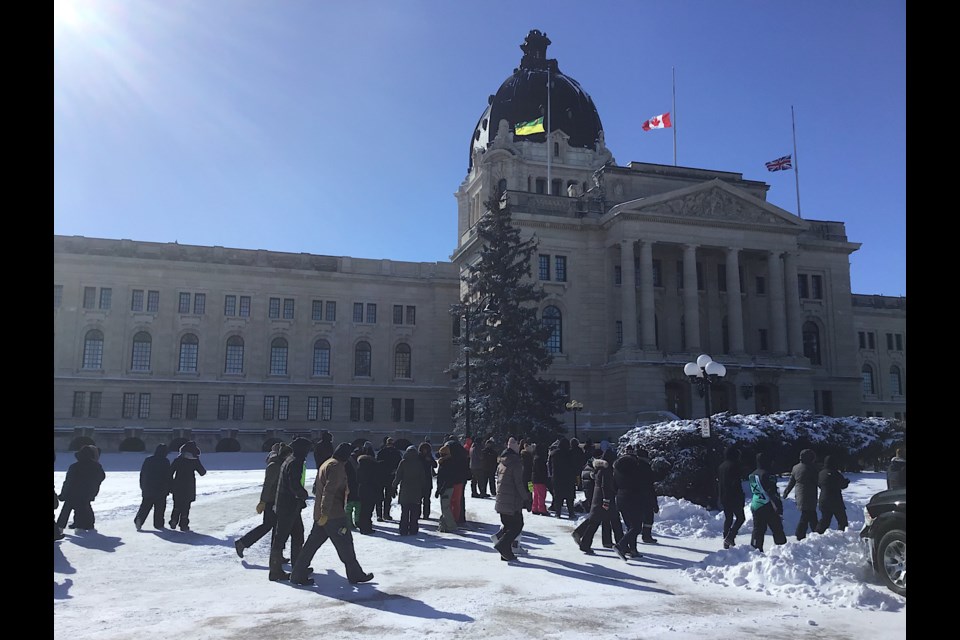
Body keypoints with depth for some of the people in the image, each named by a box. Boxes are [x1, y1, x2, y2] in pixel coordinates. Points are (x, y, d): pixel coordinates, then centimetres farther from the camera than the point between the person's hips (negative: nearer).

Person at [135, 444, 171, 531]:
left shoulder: (147, 460, 5)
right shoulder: (165, 462, -9)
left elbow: (142, 474, 10)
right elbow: (168, 477, -7)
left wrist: (142, 487, 18)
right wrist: (168, 489, 2)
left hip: (147, 489, 4)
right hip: (161, 490, -3)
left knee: (145, 505, 10)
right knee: (160, 507, 7)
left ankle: (139, 519, -11)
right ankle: (158, 524, 11)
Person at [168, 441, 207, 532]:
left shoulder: (177, 459, 3)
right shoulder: (195, 461, -4)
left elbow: (170, 473, 2)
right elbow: (202, 472, 3)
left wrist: (171, 485, 7)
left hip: (177, 487, 2)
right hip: (189, 488, -2)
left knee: (177, 506, 17)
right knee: (185, 507, 4)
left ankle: (173, 521, 5)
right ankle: (183, 525, 3)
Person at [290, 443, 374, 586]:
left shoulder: (326, 464, 16)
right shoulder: (337, 466, -15)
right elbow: (329, 490, -24)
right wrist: (325, 513, -26)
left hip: (322, 513, 9)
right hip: (334, 515, -9)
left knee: (313, 543, 11)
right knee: (345, 543, 2)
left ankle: (298, 574, 12)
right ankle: (355, 574, 11)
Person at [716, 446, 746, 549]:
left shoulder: (721, 466, 13)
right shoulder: (734, 465, -11)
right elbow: (737, 483, -17)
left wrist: (719, 498, 21)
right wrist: (741, 496, -13)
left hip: (723, 497, 7)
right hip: (734, 497, -7)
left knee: (728, 518, 14)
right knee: (740, 517, 3)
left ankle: (726, 542, 12)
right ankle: (730, 537, -11)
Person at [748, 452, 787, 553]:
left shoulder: (752, 475, 8)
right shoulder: (768, 475, -16)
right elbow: (773, 493, -18)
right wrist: (779, 509, -15)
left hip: (755, 506, 7)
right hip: (768, 506, -7)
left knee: (758, 530, 11)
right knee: (777, 530, 4)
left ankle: (755, 550, 11)